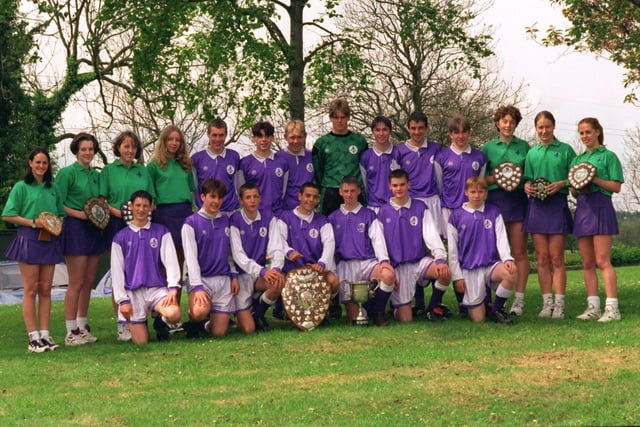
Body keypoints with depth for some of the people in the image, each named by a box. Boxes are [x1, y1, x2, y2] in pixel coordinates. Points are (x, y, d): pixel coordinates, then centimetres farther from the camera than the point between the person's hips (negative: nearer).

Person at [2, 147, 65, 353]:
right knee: (31, 290, -4)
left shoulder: (53, 189, 13)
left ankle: (45, 335, 8)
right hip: (28, 239, -5)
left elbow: (61, 214, 20)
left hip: (49, 241, 5)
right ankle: (33, 338, -4)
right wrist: (34, 223, -15)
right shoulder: (21, 187, -1)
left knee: (45, 289, 5)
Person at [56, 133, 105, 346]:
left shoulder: (96, 175, 14)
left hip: (94, 230, 7)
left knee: (89, 282, 9)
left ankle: (82, 327, 18)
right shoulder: (67, 173, -5)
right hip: (75, 229, -7)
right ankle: (71, 332, -2)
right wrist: (79, 214, -19)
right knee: (76, 284, -6)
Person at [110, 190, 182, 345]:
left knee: (174, 315, -31)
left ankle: (161, 323, 5)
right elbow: (117, 271, 4)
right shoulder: (121, 237, 7)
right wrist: (122, 300, -3)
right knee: (141, 341, -8)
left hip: (157, 288, 0)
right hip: (133, 291, 0)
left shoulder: (161, 231, 7)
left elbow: (170, 260, -1)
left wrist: (173, 288, -14)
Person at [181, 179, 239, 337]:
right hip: (201, 278, -4)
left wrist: (234, 275, 9)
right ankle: (193, 324, 2)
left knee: (219, 333, -4)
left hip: (223, 280, 4)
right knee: (200, 311, -35)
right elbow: (191, 257, -11)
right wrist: (198, 287, -19)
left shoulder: (225, 220, 11)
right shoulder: (191, 223, -4)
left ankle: (203, 323, 31)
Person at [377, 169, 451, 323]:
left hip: (420, 261, 1)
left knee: (445, 273, -32)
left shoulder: (420, 208, 4)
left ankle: (433, 308, -4)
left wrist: (441, 259, -20)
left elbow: (431, 235, -5)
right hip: (397, 267, -1)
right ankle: (396, 306, 30)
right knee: (405, 319, -9)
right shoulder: (383, 212, 4)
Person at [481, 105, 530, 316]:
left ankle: (519, 299, -1)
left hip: (518, 199, 0)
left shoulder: (524, 146, 9)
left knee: (519, 252, -2)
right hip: (495, 199, 0)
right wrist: (495, 179, -11)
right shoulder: (488, 147, 8)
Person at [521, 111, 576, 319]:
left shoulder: (565, 150, 4)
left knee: (556, 257, -4)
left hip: (557, 204, -3)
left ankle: (559, 303, -2)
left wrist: (561, 184, -14)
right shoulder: (531, 153, 14)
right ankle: (547, 302, 7)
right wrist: (527, 186, -5)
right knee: (542, 258, 2)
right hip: (536, 205, 3)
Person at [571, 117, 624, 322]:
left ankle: (612, 308, -13)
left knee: (603, 261, -12)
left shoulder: (608, 156, 2)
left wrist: (594, 179, -15)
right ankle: (593, 307, 7)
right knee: (587, 263, 5)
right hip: (582, 207, 6)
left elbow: (616, 186, -5)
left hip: (600, 206, -6)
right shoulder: (577, 159, 18)